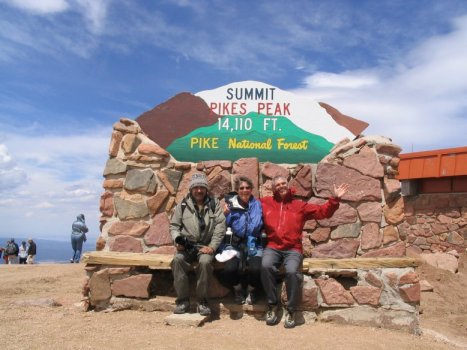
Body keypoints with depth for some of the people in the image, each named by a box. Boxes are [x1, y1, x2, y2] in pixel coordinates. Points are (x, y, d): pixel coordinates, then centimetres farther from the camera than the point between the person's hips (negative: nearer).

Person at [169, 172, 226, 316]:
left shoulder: (214, 204, 4)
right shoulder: (183, 205, 8)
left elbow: (220, 227, -2)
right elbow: (174, 225, 12)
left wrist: (212, 247, -13)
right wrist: (177, 240, -9)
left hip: (206, 246, -1)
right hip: (186, 246, 2)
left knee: (205, 261, -33)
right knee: (177, 260, -29)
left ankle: (202, 300, -14)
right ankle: (183, 299, -14)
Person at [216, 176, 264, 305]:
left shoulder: (256, 204, 5)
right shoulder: (230, 204, 6)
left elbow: (255, 227, -6)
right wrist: (225, 214, -9)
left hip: (253, 245, 0)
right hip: (234, 244, 0)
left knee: (256, 269, -29)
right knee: (229, 269, -28)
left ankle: (251, 290, 8)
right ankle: (238, 289, 8)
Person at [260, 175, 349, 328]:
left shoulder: (300, 205, 14)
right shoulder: (266, 203, 13)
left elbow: (323, 211, 12)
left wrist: (335, 199, 0)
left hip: (293, 249, 0)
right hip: (272, 247, 1)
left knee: (292, 271, -30)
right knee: (266, 266, -31)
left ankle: (291, 310, -8)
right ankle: (272, 304, -10)